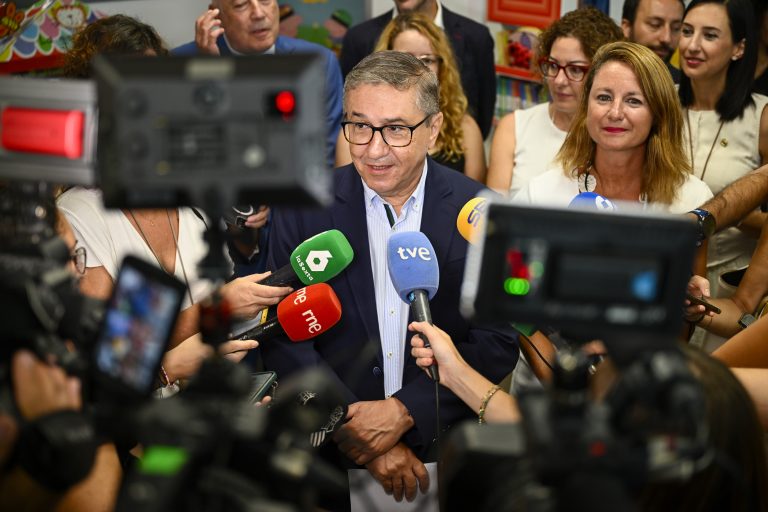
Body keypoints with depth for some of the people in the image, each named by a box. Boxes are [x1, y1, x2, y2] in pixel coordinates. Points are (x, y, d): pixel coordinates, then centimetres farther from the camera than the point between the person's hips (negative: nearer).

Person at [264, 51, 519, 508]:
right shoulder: (303, 209, -1)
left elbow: (499, 342, 0)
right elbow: (285, 338, -2)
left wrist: (404, 411, -10)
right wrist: (363, 437, -10)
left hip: (445, 448, 0)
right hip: (331, 451, 0)